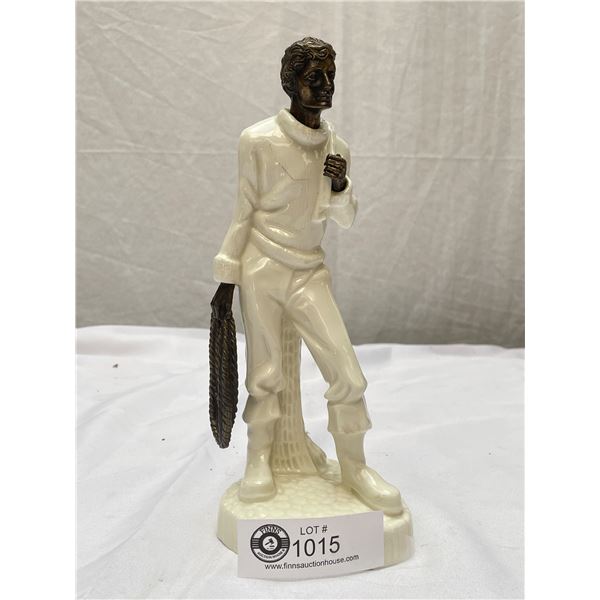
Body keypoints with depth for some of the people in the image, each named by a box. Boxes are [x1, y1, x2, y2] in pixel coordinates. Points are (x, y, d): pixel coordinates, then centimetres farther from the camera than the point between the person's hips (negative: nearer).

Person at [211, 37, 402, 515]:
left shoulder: (338, 147, 6)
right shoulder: (259, 140, -6)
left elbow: (346, 221, 10)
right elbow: (244, 212, -1)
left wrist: (340, 185, -11)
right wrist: (227, 276, 0)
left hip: (309, 272, 3)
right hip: (261, 270, -3)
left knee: (348, 373, -3)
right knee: (265, 374, 5)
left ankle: (354, 466, 17)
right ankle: (259, 458, 29)